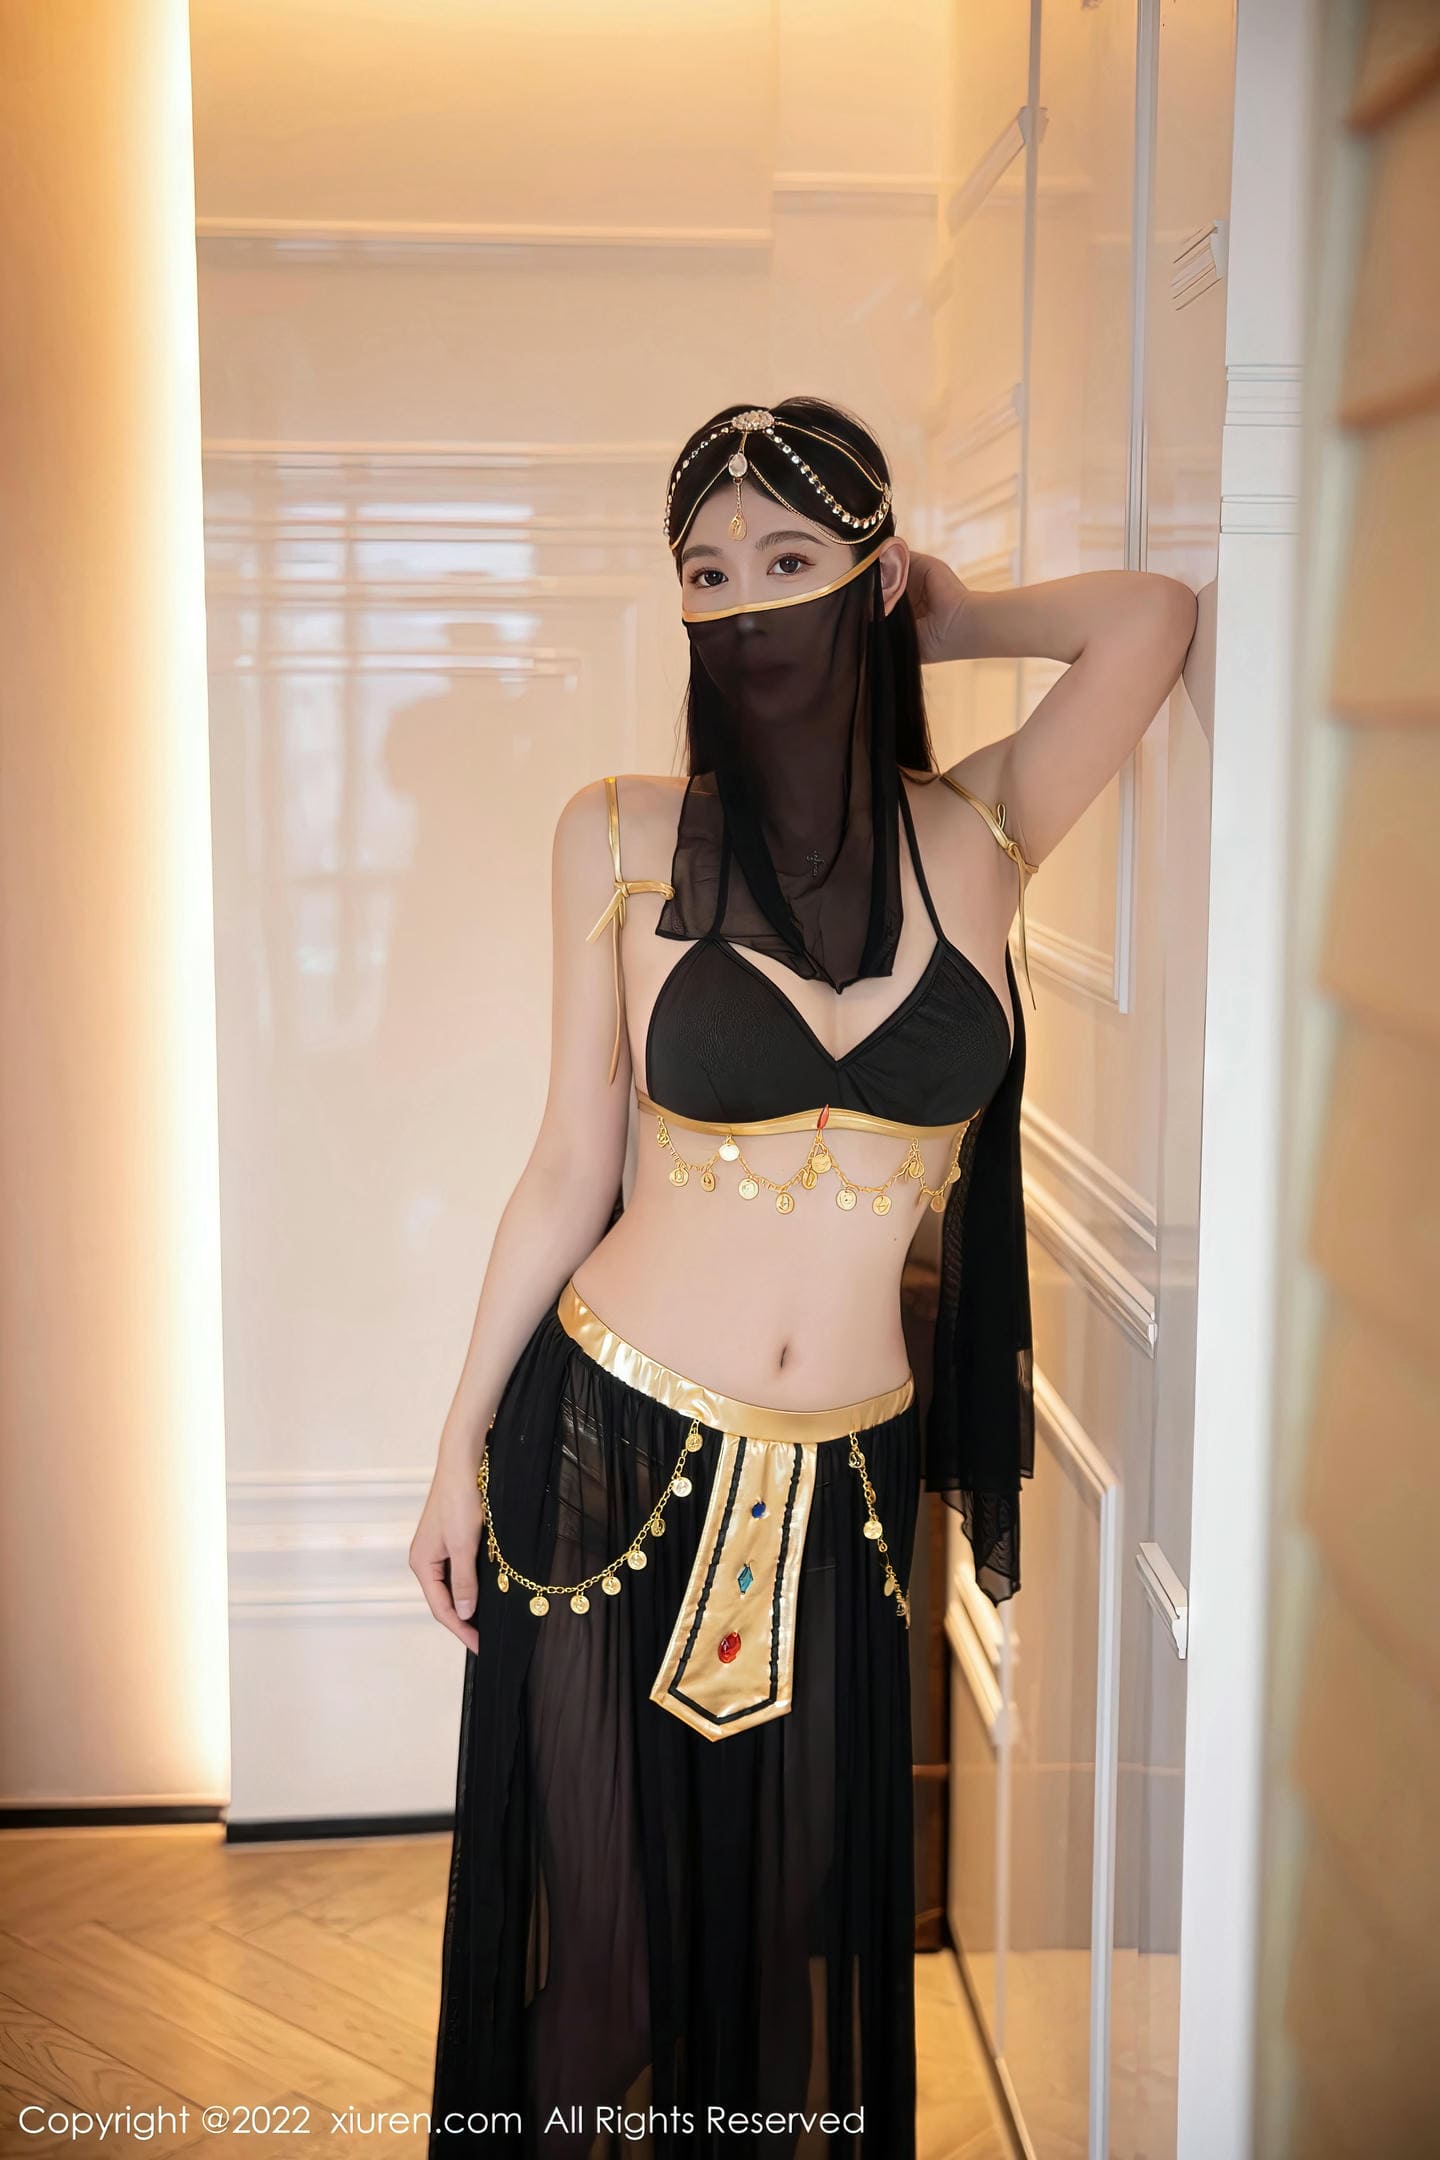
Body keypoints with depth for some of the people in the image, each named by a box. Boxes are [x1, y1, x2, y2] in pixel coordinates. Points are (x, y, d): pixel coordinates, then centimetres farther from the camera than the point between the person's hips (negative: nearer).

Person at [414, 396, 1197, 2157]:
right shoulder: (624, 837, -5)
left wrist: (940, 619, 3)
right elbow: (571, 1167, 0)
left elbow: (1152, 616, -11)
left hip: (842, 1480, 2)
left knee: (799, 1925, 17)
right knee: (600, 1907, 13)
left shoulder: (977, 838, -1)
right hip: (611, 1446, -1)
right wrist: (460, 1445, 2)